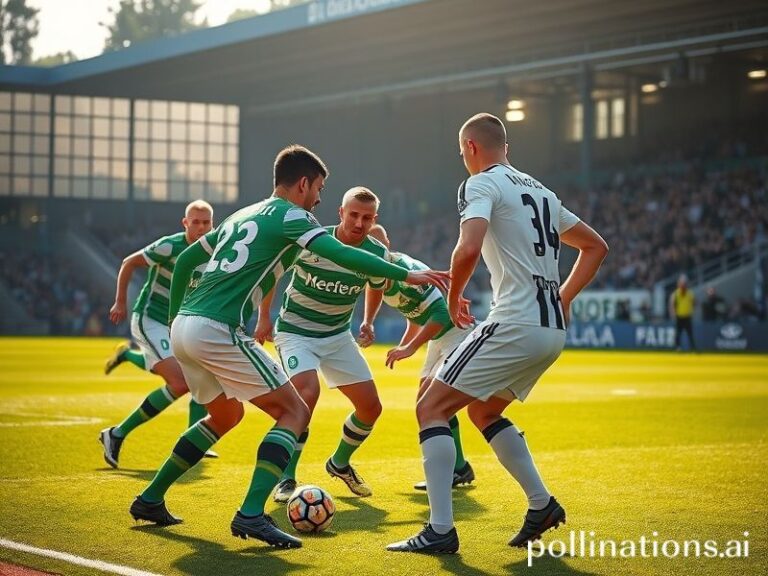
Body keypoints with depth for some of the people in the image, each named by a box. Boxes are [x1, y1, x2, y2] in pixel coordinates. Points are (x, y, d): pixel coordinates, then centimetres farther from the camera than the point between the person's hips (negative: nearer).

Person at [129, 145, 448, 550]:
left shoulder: (241, 216, 24)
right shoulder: (290, 216, 0)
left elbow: (185, 260, 28)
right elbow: (341, 255, -16)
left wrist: (175, 317, 32)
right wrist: (405, 275, -17)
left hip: (182, 326, 9)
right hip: (218, 330, -9)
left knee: (227, 415, 28)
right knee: (294, 411, -2)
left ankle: (150, 499, 29)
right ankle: (251, 515, -15)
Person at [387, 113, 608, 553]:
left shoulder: (482, 183, -4)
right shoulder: (540, 190, 21)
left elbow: (469, 248, -22)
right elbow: (596, 246, 28)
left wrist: (454, 298, -5)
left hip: (515, 326, -8)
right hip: (553, 331, 8)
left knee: (432, 409, -2)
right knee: (483, 411, 26)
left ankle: (440, 530, -10)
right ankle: (542, 504, 20)